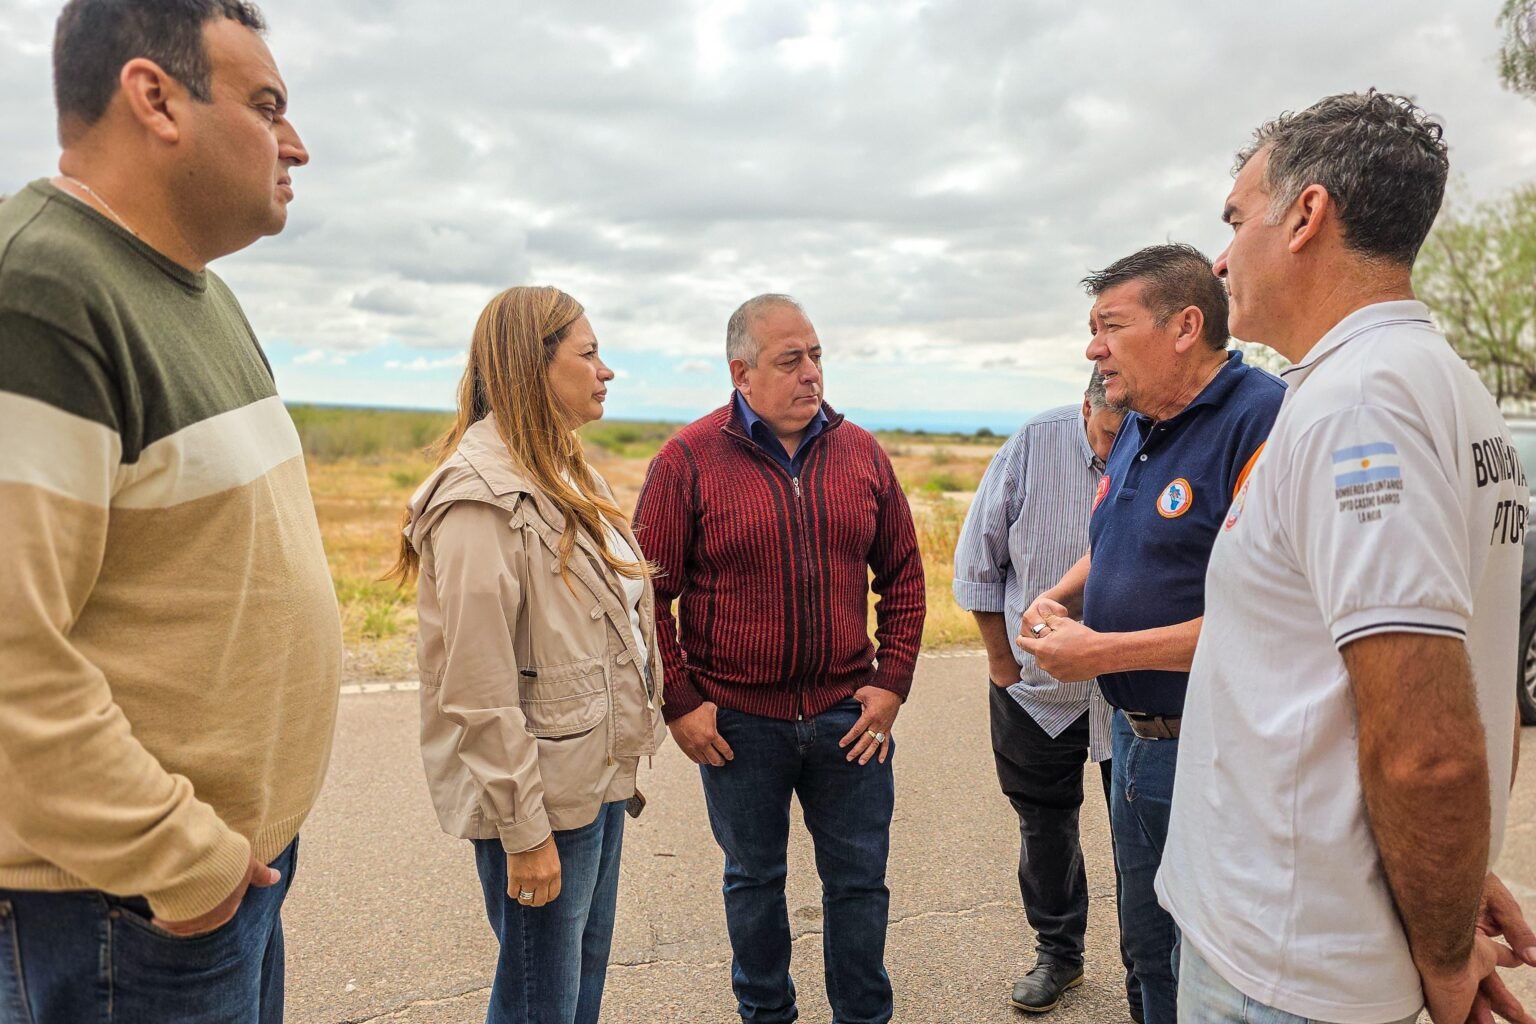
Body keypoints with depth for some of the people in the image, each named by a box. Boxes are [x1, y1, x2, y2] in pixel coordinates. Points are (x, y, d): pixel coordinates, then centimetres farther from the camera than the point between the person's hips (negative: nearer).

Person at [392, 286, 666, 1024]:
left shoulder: (568, 475, 9)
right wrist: (524, 832, -18)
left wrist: (622, 766, 12)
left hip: (598, 779, 8)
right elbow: (478, 692, -22)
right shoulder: (484, 496, -20)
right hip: (546, 797, -8)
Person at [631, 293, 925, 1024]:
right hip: (738, 722, -2)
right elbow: (649, 593, -7)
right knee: (754, 879, 18)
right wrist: (678, 704, -8)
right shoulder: (688, 460, -9)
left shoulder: (861, 453, 1)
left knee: (859, 880, 14)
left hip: (849, 714, 2)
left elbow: (903, 575, 6)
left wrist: (892, 682, 0)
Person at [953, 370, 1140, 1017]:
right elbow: (979, 559, -2)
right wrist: (1001, 659, 1)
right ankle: (1057, 952, 38)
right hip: (1037, 682, 2)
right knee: (1043, 825, 16)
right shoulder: (1036, 445, -11)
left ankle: (1148, 983, 28)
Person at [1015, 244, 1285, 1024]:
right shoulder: (1137, 429, 8)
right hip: (1133, 736, 9)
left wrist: (1103, 651, -24)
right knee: (1149, 949, 25)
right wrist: (1058, 598, 1)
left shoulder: (1263, 421, -22)